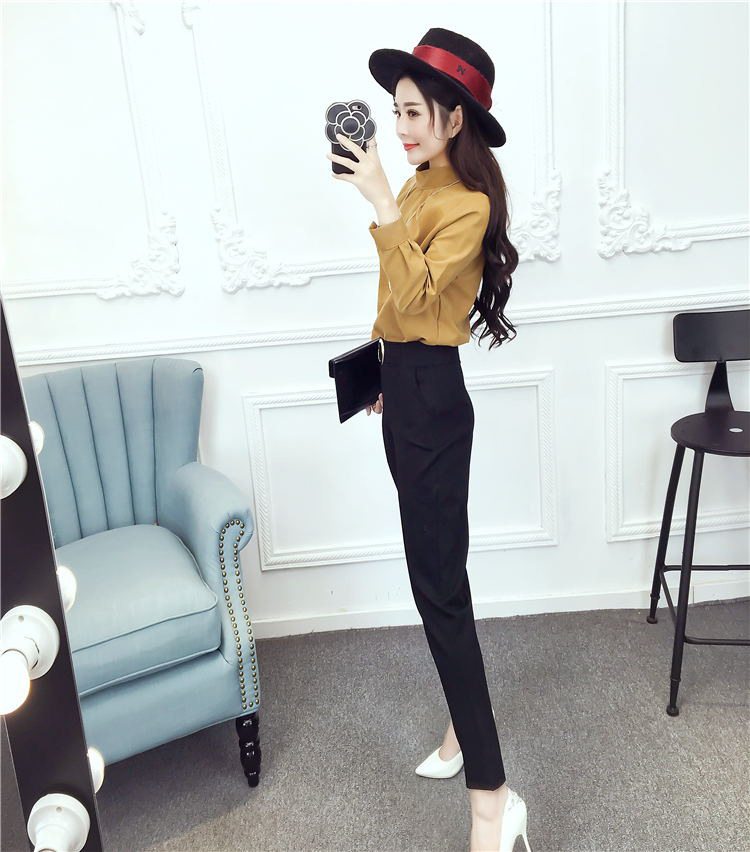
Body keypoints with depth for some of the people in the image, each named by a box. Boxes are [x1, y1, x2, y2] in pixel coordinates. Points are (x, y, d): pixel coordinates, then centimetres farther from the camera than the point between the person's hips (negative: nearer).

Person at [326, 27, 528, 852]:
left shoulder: (467, 205, -13)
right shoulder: (418, 188, 12)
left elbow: (413, 297, -26)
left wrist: (383, 205, -27)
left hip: (432, 396, -9)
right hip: (406, 386, 9)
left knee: (438, 587, -9)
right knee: (435, 574, 16)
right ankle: (465, 727, 34)